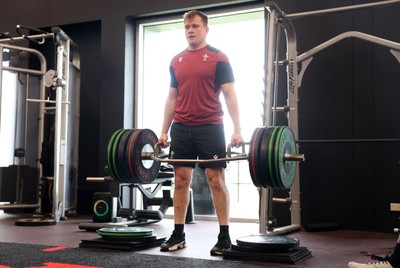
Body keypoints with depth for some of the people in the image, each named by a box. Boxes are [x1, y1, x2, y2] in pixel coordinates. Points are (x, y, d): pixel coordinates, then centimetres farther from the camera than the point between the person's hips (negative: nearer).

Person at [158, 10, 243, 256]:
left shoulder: (218, 58, -1)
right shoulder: (177, 61, 13)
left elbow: (230, 95, -5)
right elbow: (172, 98, 15)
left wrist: (237, 130, -13)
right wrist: (164, 131, 10)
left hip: (210, 127, -4)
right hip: (181, 128, 5)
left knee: (216, 180, -3)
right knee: (181, 180, 6)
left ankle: (224, 236, 4)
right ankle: (178, 234, 14)